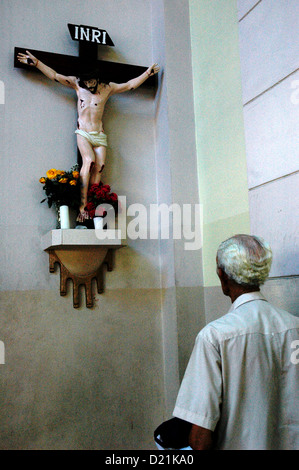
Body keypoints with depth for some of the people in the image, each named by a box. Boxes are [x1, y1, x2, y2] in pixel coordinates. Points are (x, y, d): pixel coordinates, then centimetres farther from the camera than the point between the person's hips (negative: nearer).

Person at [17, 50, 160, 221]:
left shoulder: (107, 88, 11)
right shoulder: (77, 84, 10)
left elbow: (130, 85, 14)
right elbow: (55, 75, 10)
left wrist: (148, 73, 11)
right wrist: (36, 62, 6)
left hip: (100, 135, 2)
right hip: (83, 133, -2)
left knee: (99, 166, -15)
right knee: (88, 162, -26)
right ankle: (82, 205, -30)